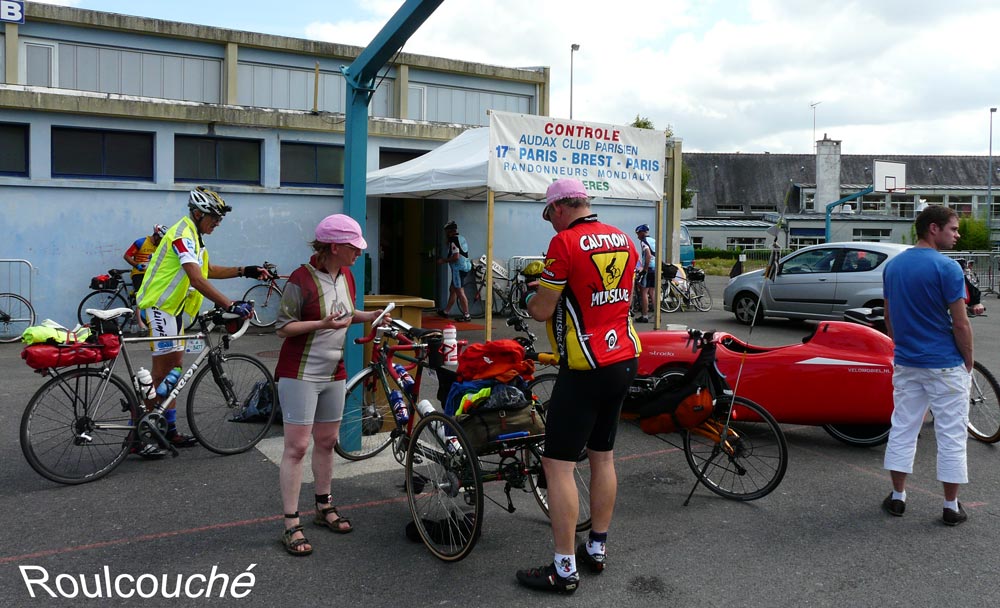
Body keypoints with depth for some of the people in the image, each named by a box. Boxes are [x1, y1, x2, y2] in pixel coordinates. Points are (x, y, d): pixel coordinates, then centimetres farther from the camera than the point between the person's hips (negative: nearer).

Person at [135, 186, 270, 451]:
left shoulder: (193, 235, 12)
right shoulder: (183, 235, -21)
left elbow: (208, 270, 18)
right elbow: (198, 280, -31)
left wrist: (244, 271, 9)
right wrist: (231, 305, -37)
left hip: (172, 308, 10)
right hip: (158, 307, -10)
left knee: (173, 369, 12)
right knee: (161, 372, -8)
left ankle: (169, 430, 20)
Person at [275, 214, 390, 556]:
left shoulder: (346, 276, 5)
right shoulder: (302, 280, -18)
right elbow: (283, 328, -16)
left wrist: (370, 316, 3)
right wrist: (323, 324, -28)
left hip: (333, 374, 7)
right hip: (300, 374, -7)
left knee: (327, 441, 16)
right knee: (297, 447, -5)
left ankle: (324, 508, 31)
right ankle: (291, 525, 3)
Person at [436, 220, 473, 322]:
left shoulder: (453, 240, -15)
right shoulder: (462, 238, 15)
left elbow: (456, 257, -23)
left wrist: (444, 260, -10)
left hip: (458, 268, -10)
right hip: (465, 266, 10)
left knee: (460, 292, -7)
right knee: (452, 289, 18)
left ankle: (466, 315, -6)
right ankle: (445, 311, 28)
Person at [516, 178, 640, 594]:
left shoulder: (565, 242, -15)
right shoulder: (624, 240, 9)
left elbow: (542, 311, -14)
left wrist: (530, 295, 9)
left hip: (585, 369, -8)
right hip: (624, 360, 9)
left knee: (558, 465, -2)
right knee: (603, 456, 18)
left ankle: (564, 570, 3)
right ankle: (597, 549, 29)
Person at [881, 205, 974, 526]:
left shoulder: (893, 265, 5)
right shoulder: (947, 268, -15)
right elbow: (960, 324, -14)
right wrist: (968, 362, -2)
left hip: (906, 364, 6)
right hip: (945, 366, -6)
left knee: (903, 429, 13)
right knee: (951, 436, 5)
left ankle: (897, 497, 19)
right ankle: (951, 507, 13)